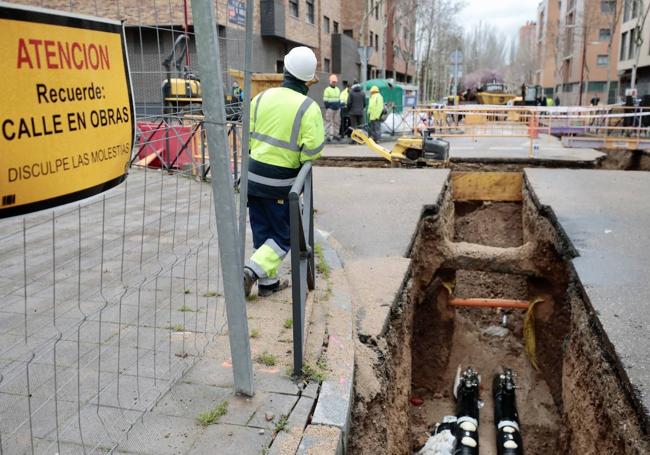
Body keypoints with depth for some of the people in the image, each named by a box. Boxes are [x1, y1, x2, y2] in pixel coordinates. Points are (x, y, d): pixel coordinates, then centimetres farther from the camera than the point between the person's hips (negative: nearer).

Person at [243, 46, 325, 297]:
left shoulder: (262, 97, -1)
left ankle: (269, 281, 25)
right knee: (283, 237, 12)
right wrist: (298, 159, 4)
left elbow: (247, 134, 4)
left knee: (262, 231, 17)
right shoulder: (309, 107, -13)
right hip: (281, 182, -4)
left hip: (254, 174, 4)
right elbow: (313, 149, -17)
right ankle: (252, 270, -6)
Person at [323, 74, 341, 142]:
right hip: (330, 109, -6)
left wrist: (339, 106, 14)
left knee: (336, 122, 7)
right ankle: (329, 135, -4)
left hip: (337, 108, 6)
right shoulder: (327, 89, -3)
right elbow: (325, 100, -7)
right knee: (329, 122, -5)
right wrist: (327, 108, -13)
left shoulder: (338, 89, 18)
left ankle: (335, 134, 14)